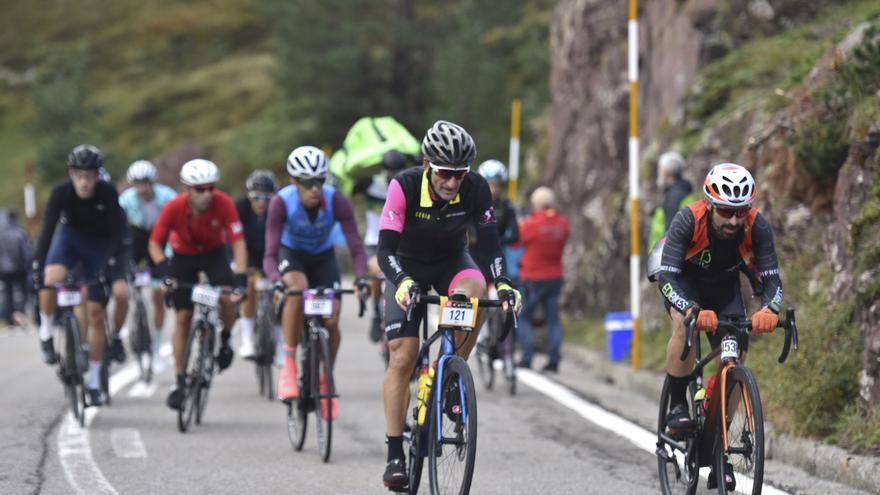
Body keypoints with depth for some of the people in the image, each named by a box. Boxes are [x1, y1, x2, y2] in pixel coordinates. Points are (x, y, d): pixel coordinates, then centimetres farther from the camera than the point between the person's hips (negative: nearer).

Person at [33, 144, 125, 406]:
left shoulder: (108, 193, -27)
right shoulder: (61, 192, -26)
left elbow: (116, 234, -25)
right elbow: (47, 230, -29)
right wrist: (37, 266, -38)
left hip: (99, 245, 0)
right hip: (70, 237, 0)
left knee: (96, 313, -2)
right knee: (51, 279, -33)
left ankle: (93, 382, 9)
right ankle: (46, 334, -6)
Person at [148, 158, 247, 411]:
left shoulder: (223, 203, -30)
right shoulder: (174, 208, -29)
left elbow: (238, 242, -30)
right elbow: (155, 244, -18)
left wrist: (240, 279, -40)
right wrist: (164, 272, -34)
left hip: (214, 253, 0)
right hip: (184, 256, 0)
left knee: (227, 297, -27)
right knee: (183, 317, -3)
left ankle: (225, 340, 4)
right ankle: (180, 380, 8)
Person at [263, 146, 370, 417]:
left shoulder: (337, 201, -29)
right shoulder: (282, 203, -31)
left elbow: (356, 247, -28)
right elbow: (270, 253, -33)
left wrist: (361, 277, -47)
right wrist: (276, 281, -53)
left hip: (323, 257, 2)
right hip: (291, 254, -2)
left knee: (331, 321, -11)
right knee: (297, 290, -36)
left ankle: (325, 384, 15)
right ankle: (289, 366, -24)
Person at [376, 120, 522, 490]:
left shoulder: (475, 188, -23)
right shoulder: (404, 187, -29)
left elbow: (489, 241, -24)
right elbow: (386, 249, -33)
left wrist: (501, 282, -41)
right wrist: (402, 282, -52)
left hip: (451, 261, 1)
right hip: (408, 268, -1)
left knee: (474, 292, -34)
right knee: (402, 357, -11)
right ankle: (395, 455, -5)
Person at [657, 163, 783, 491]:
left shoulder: (757, 227, -29)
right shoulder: (688, 220, -36)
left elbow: (771, 278, -29)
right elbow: (667, 277, -40)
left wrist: (769, 309, -52)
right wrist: (692, 311, -58)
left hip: (724, 285, 3)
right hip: (682, 278, -3)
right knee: (685, 324, -34)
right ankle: (677, 407, -18)